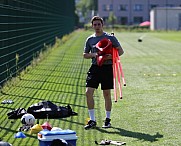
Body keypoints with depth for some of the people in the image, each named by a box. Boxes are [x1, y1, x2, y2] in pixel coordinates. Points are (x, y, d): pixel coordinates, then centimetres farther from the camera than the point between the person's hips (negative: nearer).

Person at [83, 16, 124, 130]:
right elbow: (85, 55, 15)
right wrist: (94, 54, -5)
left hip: (107, 68, -3)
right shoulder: (90, 39, 10)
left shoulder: (110, 37, 1)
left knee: (107, 94, 3)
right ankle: (92, 120, 1)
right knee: (88, 92, -8)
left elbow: (120, 51, 2)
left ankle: (107, 119, 17)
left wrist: (111, 56, -15)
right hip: (95, 67, 3)